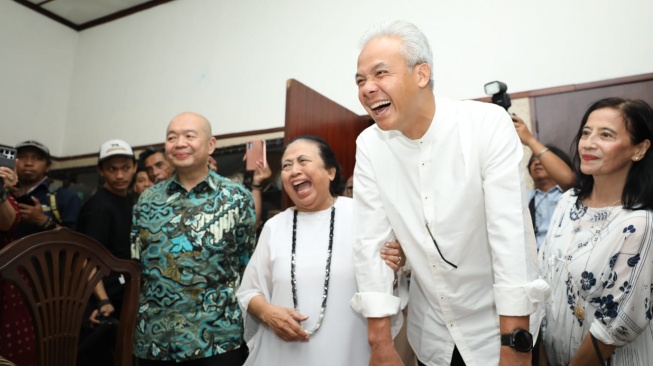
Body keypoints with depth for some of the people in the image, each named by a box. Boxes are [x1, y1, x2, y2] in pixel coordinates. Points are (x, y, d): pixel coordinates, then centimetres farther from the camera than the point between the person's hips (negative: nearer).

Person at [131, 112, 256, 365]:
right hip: (153, 341, 3)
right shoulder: (147, 200, 4)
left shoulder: (237, 198, -5)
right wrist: (137, 323, 5)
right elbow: (135, 267, 9)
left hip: (218, 341, -3)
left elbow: (249, 267, -1)